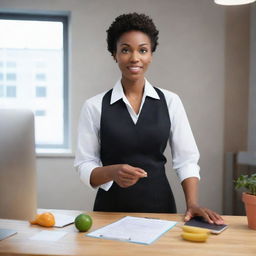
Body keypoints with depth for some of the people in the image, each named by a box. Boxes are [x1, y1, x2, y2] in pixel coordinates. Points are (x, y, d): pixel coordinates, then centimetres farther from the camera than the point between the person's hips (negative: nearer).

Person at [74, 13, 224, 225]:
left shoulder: (170, 102, 2)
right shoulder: (94, 106, -2)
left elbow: (186, 160, 1)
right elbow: (85, 167, -3)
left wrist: (192, 203, -12)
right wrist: (113, 172, -21)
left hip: (160, 206, 1)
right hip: (111, 209, -1)